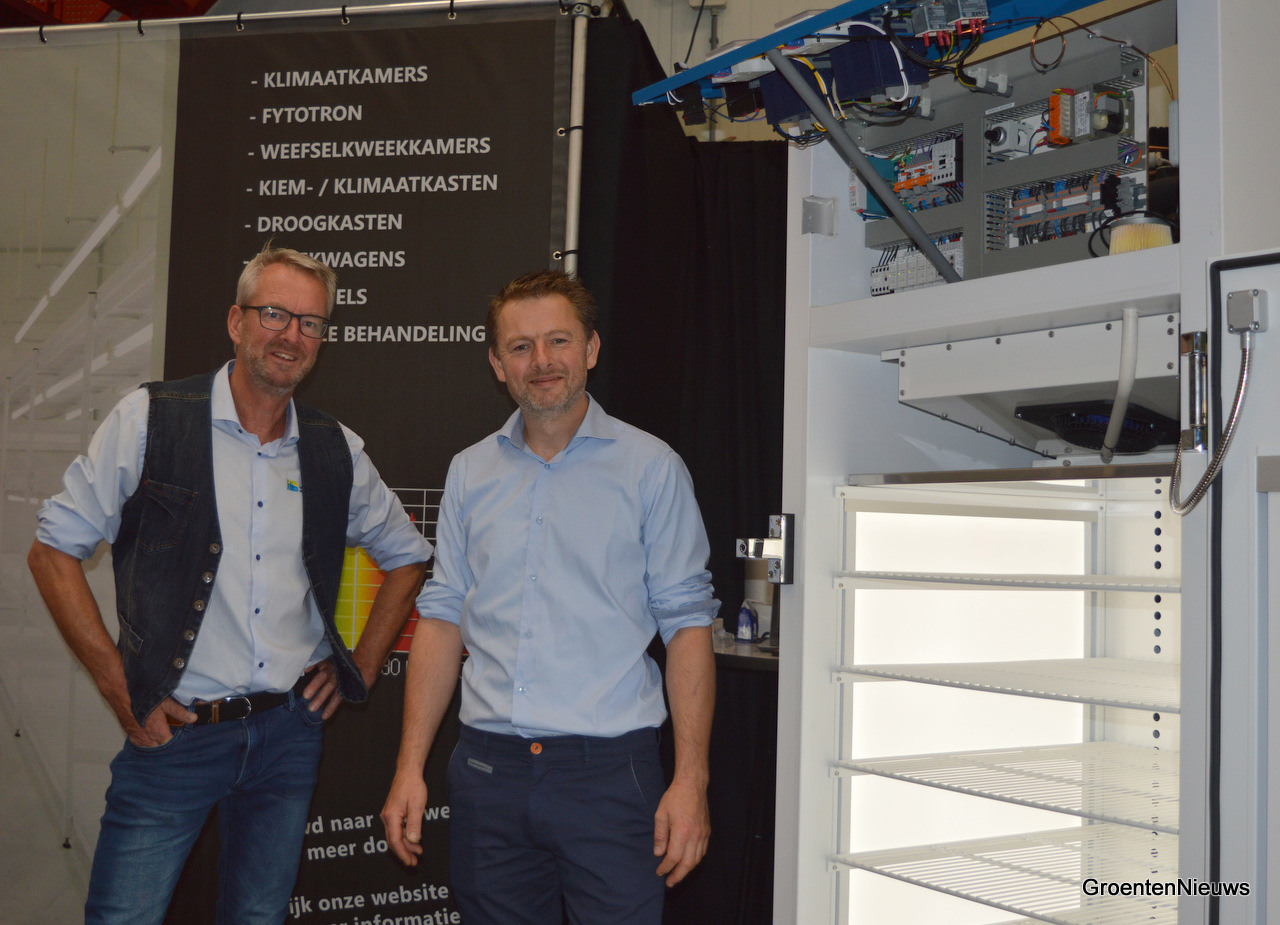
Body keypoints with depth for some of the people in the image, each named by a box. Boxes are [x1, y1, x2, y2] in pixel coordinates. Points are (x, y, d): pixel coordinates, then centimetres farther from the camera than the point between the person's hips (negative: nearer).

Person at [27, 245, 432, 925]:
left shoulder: (337, 452, 5)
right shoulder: (149, 421, -5)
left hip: (289, 734, 3)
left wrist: (359, 670, 11)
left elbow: (407, 556, 19)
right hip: (172, 734, -3)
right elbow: (53, 551, -2)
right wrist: (119, 686, -7)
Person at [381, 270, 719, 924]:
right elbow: (443, 618, 11)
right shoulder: (470, 472, 11)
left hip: (608, 770, -3)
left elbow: (687, 624, -3)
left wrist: (690, 780, -10)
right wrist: (409, 769, 5)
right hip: (488, 770, 3)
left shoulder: (651, 468, 0)